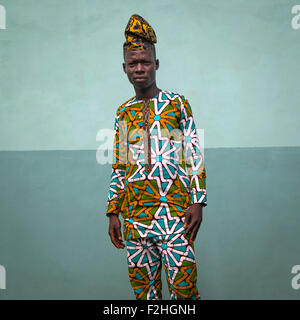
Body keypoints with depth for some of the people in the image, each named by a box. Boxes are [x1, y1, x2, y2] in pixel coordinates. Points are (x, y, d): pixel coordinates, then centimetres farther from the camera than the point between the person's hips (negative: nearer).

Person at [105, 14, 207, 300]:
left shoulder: (178, 104, 4)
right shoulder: (123, 113, 14)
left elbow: (194, 158, 0)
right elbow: (118, 168, 15)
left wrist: (197, 202, -9)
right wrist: (113, 213, 10)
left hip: (175, 212, -3)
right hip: (135, 217, 4)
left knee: (184, 290, -5)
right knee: (143, 289, 8)